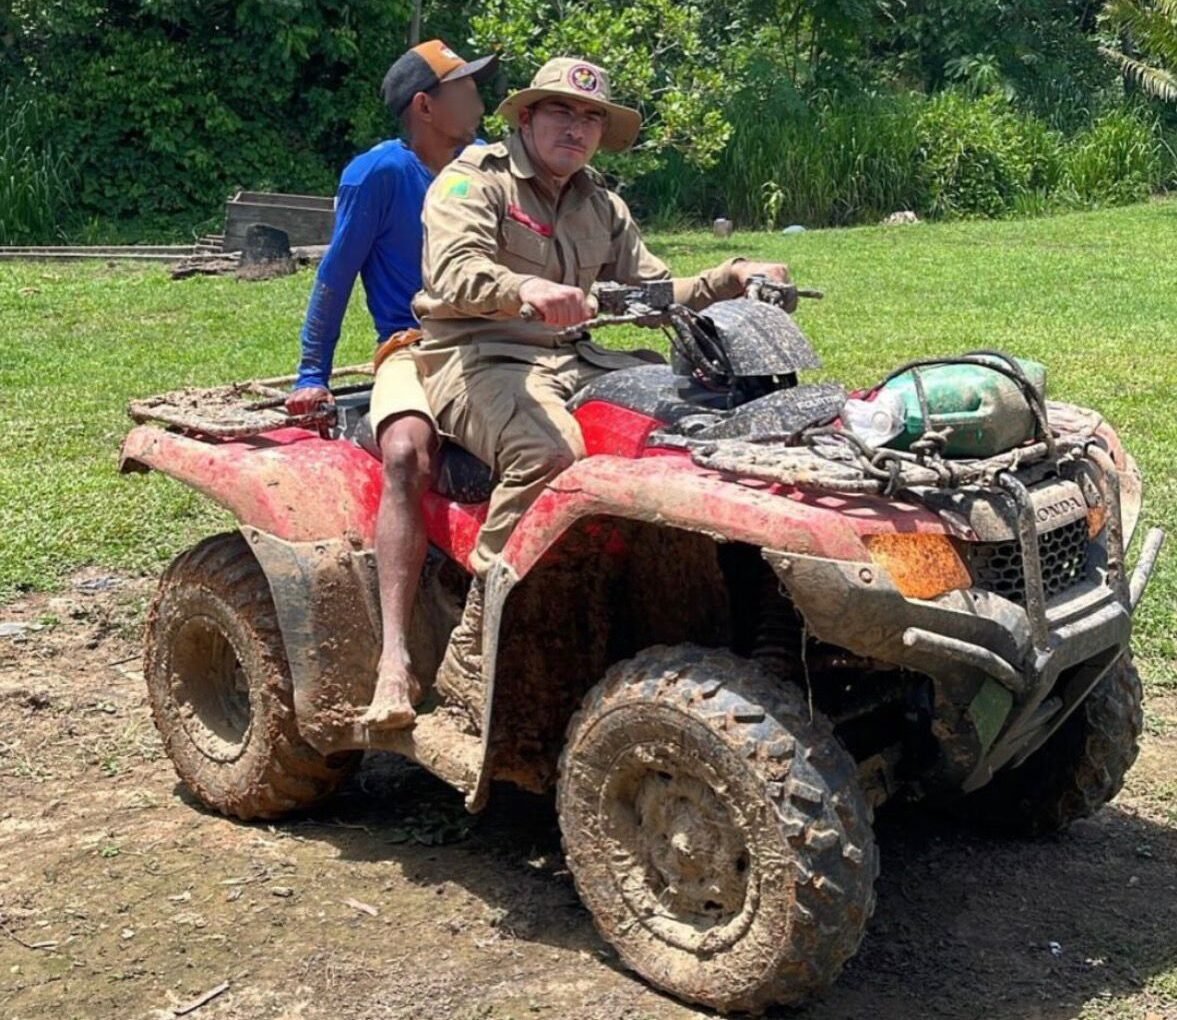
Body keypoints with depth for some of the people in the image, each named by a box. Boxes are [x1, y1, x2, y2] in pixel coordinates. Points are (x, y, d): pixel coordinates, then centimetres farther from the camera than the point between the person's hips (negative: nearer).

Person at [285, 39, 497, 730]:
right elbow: (336, 277, 2)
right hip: (414, 354, -4)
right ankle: (396, 659, -43)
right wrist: (313, 378, 4)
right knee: (408, 454, -36)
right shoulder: (379, 173, -3)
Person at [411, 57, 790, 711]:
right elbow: (453, 274, -20)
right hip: (476, 360, -6)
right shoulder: (474, 181, -1)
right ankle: (471, 657, -29)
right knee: (552, 450, -37)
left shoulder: (602, 207, 21)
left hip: (574, 360, 7)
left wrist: (731, 280, 2)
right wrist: (524, 290, -41)